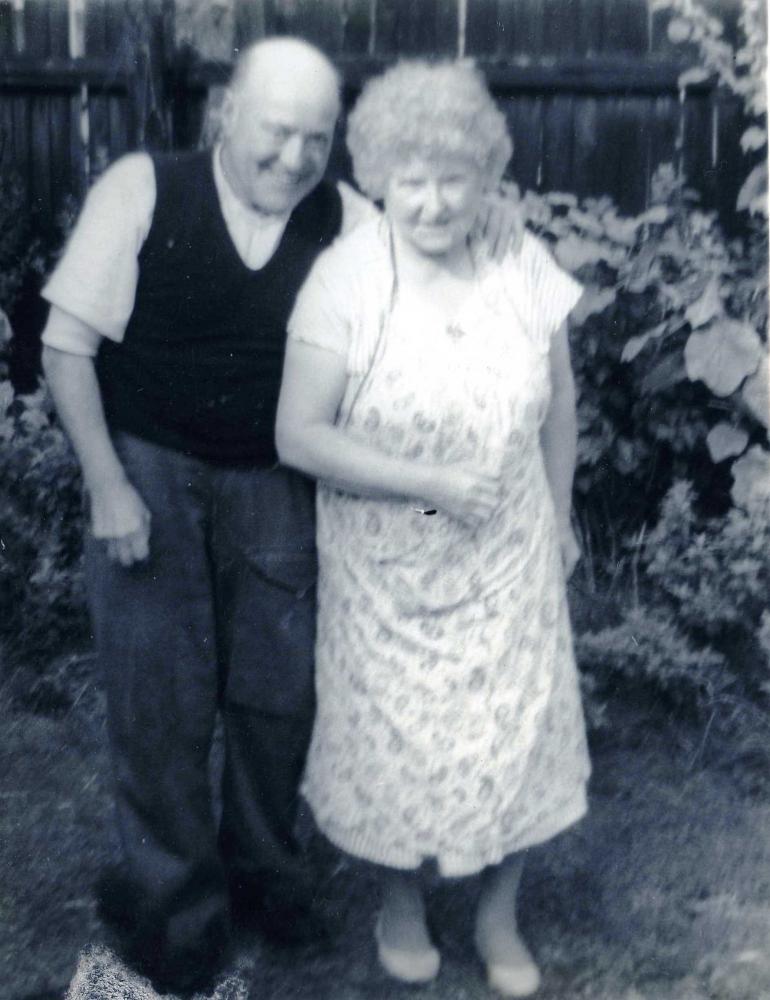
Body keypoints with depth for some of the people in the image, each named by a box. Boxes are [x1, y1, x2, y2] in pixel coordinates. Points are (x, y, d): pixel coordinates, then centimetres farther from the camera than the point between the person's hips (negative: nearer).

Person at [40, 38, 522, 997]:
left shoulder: (340, 217, -4)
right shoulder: (141, 190, -11)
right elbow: (66, 346, -9)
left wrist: (483, 217, -19)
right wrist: (108, 487, -13)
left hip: (274, 488, 3)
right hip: (150, 474, -2)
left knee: (278, 691, 12)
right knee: (161, 700, 6)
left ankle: (261, 868, 37)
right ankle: (170, 902, 28)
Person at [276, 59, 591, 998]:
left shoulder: (524, 265, -7)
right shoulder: (344, 275, -17)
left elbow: (557, 403, 7)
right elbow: (299, 435, -17)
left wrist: (558, 515, 12)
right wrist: (431, 483, -21)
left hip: (508, 558, 2)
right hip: (386, 567, -2)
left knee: (512, 730, 10)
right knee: (394, 737, 13)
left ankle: (499, 914, 35)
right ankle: (400, 902, 41)